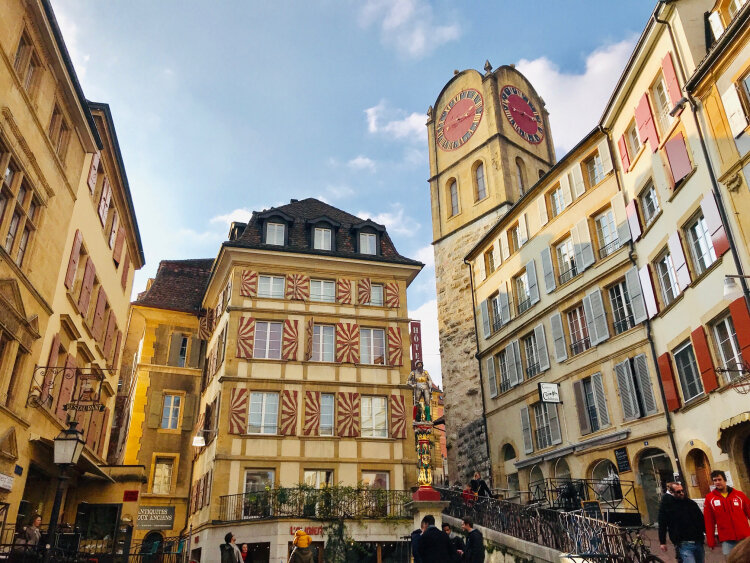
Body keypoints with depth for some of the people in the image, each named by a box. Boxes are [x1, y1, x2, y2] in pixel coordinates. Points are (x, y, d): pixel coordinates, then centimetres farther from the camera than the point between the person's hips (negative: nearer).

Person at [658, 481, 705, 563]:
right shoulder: (666, 504, -5)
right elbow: (662, 524, -2)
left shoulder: (691, 503, 6)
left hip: (698, 543, 4)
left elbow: (701, 520, 12)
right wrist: (662, 542, -1)